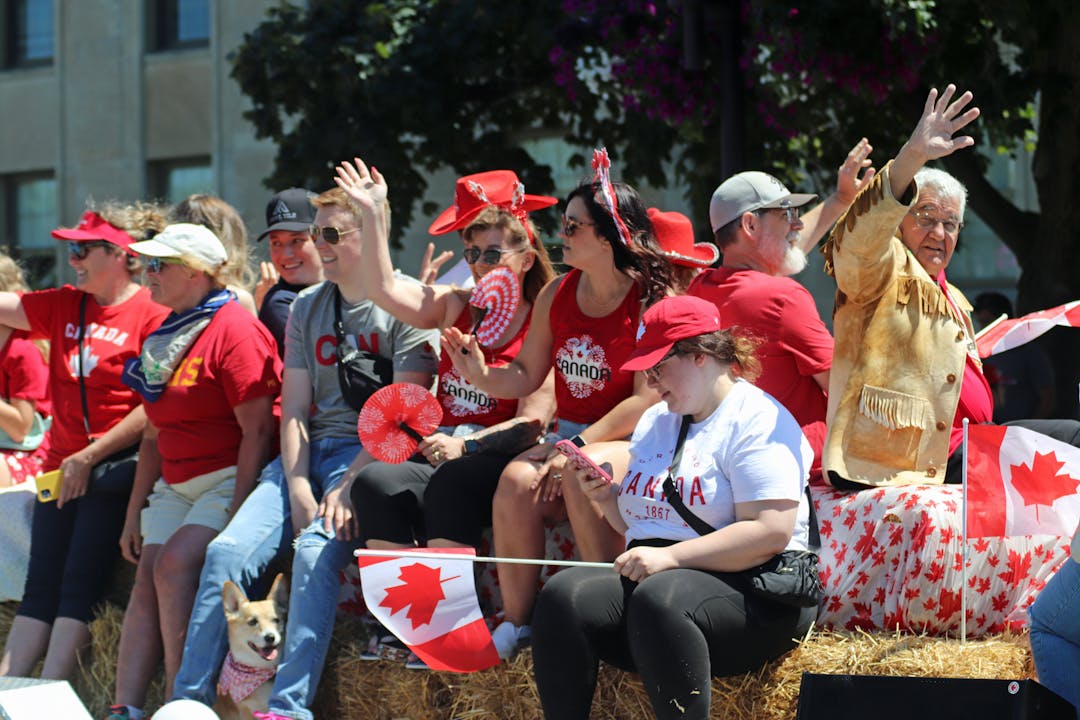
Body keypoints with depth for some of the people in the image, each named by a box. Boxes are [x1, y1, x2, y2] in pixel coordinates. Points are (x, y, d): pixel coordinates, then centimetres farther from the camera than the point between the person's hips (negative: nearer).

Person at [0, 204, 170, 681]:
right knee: (40, 586, 2)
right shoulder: (63, 306, 12)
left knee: (79, 586, -10)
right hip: (62, 465, 7)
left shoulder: (153, 316, -9)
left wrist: (89, 457, -14)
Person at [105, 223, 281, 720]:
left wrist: (237, 512, -22)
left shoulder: (232, 330, -12)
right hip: (176, 485, 8)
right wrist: (135, 512, 15)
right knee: (146, 580, -7)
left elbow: (257, 430, -17)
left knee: (176, 563, -24)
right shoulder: (164, 337, 16)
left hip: (230, 479, -8)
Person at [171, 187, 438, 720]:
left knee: (316, 551, -32)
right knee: (227, 551, -17)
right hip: (307, 455, 6)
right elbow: (294, 410, 11)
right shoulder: (306, 308, 16)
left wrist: (348, 485, -18)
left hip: (374, 459, -6)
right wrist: (298, 489, -5)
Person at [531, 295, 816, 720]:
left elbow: (772, 533, -19)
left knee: (657, 599, -38)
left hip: (750, 596, -7)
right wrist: (608, 498, 8)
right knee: (562, 595, -21)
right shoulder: (656, 421, 22)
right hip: (649, 579, 7)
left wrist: (671, 557, -21)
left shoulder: (756, 421, -6)